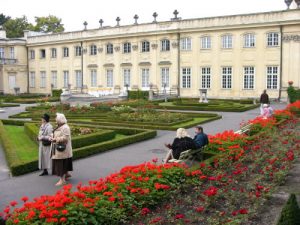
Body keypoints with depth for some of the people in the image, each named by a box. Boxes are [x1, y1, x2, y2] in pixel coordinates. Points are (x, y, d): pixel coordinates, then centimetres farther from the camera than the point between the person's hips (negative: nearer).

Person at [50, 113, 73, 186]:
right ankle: (66, 174, 35)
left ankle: (62, 180, 1)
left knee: (61, 163, -5)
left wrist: (55, 139, -21)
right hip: (58, 148, 9)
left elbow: (65, 138, -24)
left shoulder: (65, 127, -19)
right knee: (62, 163, 18)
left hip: (62, 149, -9)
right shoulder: (59, 127, 11)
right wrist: (53, 138, 0)